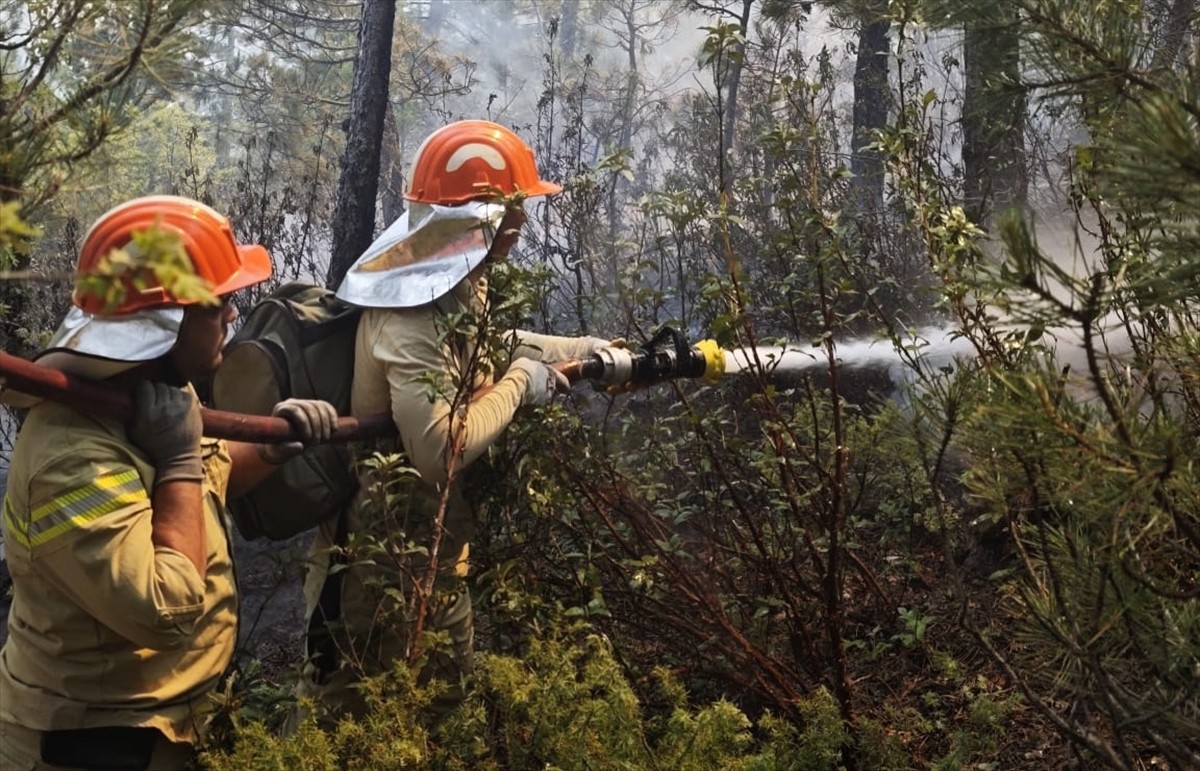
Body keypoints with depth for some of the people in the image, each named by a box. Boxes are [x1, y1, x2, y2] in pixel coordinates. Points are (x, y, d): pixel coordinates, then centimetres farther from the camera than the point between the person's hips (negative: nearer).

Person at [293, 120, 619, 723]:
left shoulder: (454, 282, 3)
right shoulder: (412, 316, -27)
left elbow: (479, 349, 22)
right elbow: (440, 450, -32)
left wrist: (584, 348, 13)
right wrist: (518, 384, -19)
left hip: (434, 537, 10)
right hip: (389, 548, -10)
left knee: (443, 691, 23)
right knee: (348, 708, 7)